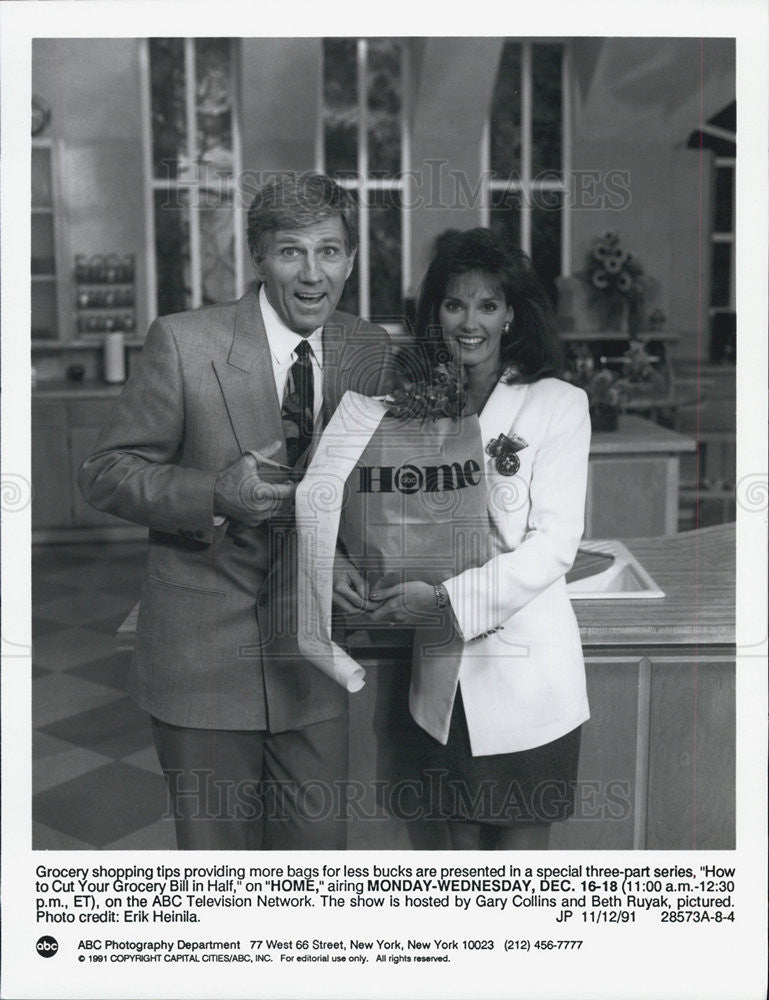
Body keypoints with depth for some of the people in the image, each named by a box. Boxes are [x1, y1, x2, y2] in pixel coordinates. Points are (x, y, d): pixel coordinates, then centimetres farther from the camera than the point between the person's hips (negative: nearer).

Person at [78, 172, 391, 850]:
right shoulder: (182, 343, -10)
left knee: (319, 841, 15)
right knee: (216, 849, 12)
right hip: (204, 657, -3)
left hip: (314, 657, 3)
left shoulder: (372, 351, 2)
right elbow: (105, 474, -7)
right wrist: (213, 494, -24)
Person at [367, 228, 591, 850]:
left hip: (524, 670, -4)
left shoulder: (558, 404, -6)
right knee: (464, 843, 16)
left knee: (520, 846, 7)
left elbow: (556, 541, -12)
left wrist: (449, 598, -20)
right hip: (444, 675, 4)